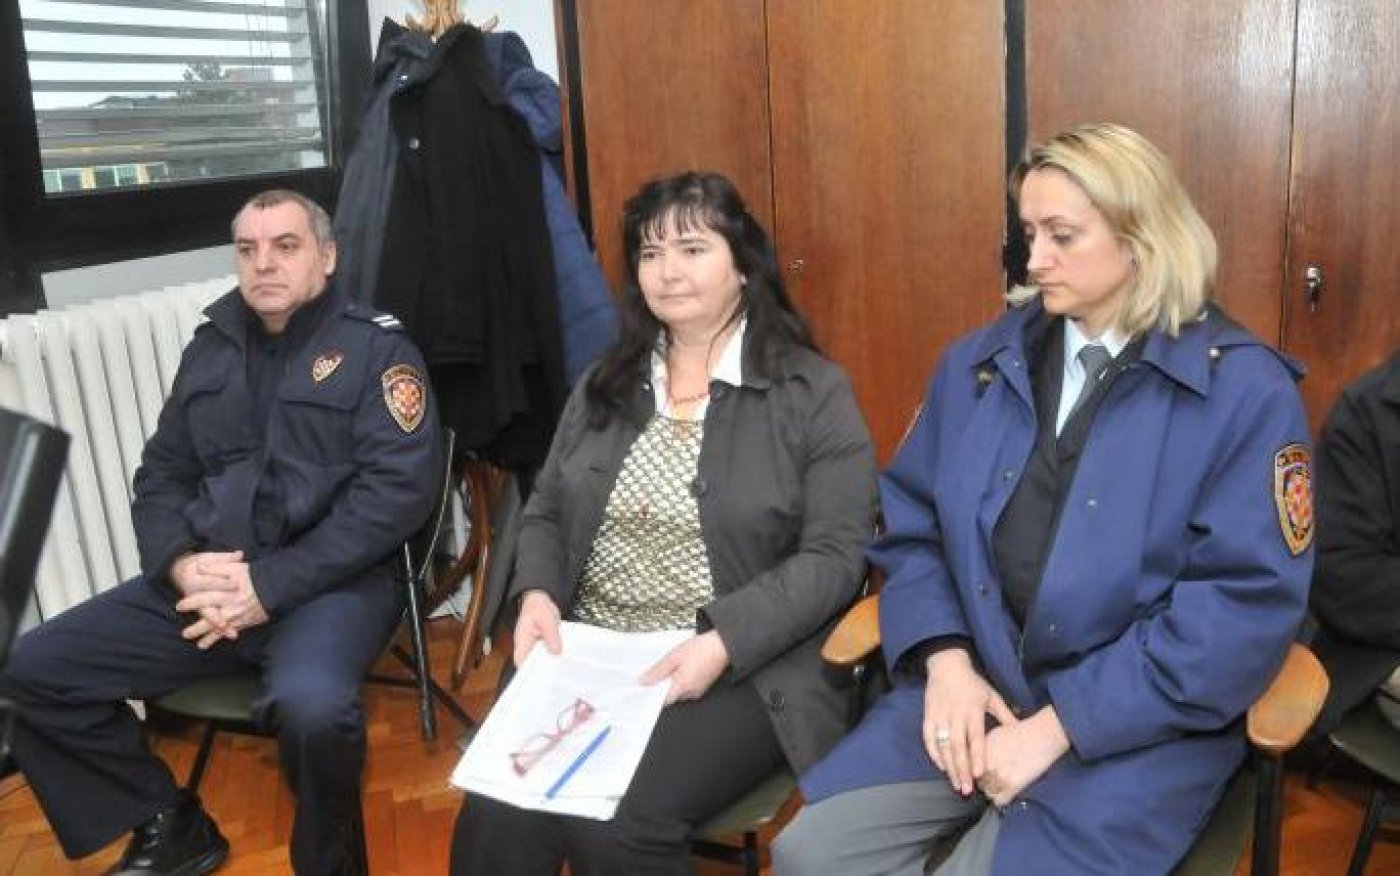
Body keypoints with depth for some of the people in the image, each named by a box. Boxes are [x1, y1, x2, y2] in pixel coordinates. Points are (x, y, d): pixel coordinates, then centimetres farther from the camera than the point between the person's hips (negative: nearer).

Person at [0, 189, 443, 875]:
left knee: (311, 707, -36)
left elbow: (397, 489, -14)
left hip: (327, 582, -6)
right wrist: (181, 565, -7)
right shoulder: (211, 347, 15)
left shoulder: (376, 346, -3)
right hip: (202, 579, 6)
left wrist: (270, 585, -18)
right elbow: (160, 476, 16)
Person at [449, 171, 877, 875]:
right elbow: (544, 514, 17)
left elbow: (834, 555, -9)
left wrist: (724, 643, -21)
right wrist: (537, 593, -4)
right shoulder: (605, 385, 14)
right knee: (498, 811, -20)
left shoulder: (814, 393, -3)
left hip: (741, 672, -4)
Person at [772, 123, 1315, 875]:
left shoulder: (1246, 391, -7)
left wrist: (1058, 726, -16)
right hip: (973, 689, 4)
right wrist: (946, 660, -9)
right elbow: (911, 527, 9)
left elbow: (1244, 605, -12)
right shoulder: (979, 362, 7)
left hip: (1138, 729, -3)